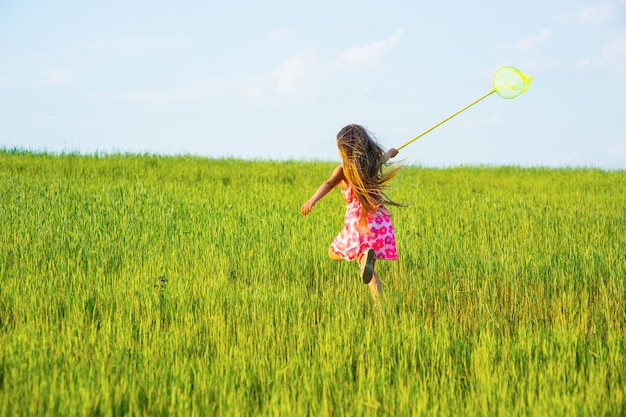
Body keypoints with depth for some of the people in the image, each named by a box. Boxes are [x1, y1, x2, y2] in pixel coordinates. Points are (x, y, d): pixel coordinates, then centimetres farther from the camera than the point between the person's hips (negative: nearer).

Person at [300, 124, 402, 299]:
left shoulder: (343, 170, -1)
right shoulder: (374, 163, 13)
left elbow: (328, 184, -21)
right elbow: (385, 156, 37)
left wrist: (313, 200, -38)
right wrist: (391, 152, 62)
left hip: (357, 220, -4)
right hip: (381, 221, 4)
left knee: (333, 253, 16)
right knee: (370, 270, 15)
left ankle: (363, 255, -14)